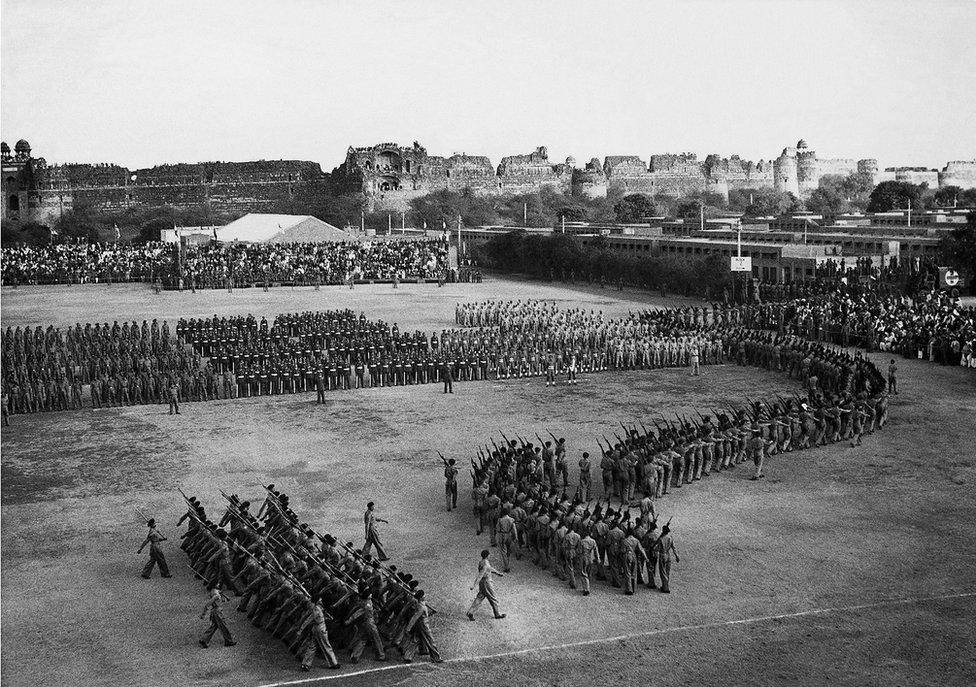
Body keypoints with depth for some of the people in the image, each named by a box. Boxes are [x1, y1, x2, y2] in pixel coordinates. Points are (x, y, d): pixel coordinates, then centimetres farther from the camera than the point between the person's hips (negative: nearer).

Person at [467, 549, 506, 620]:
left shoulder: (482, 562, 6)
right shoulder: (485, 565, -25)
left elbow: (490, 569, 22)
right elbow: (480, 575, -30)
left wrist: (499, 573, 28)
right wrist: (474, 585, -33)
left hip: (482, 583, 9)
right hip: (486, 584, -9)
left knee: (479, 599, 12)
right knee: (493, 599, 8)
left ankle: (470, 613, 6)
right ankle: (497, 614, 23)